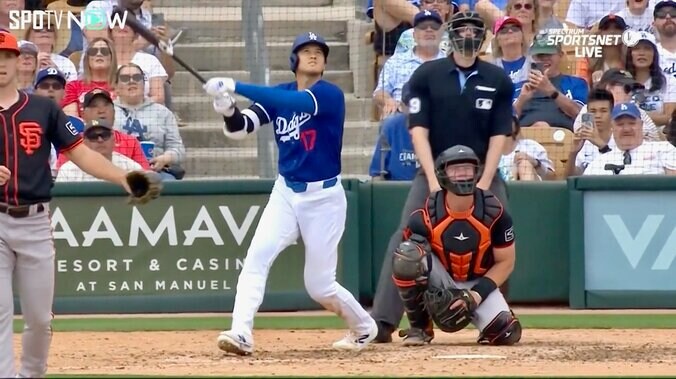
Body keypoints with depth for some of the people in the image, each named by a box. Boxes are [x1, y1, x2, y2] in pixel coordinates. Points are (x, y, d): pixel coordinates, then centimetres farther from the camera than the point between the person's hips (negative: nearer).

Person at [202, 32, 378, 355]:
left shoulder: (330, 94, -13)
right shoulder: (279, 95, 3)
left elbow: (294, 103, -32)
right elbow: (241, 128, -6)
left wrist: (235, 87, -40)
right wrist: (229, 111, -31)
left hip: (324, 198, -4)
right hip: (285, 193, 4)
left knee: (319, 286, 2)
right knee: (257, 257, -19)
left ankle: (363, 327, 28)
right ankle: (241, 334, -24)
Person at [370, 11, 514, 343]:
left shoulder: (498, 81, 2)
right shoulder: (427, 75, -2)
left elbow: (499, 137, 0)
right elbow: (418, 131, -6)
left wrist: (484, 185, -10)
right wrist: (433, 181, -15)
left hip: (482, 172, 2)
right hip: (434, 170, -2)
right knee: (405, 241, -13)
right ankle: (382, 323, -15)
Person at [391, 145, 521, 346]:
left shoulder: (494, 213, -15)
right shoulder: (424, 216, -18)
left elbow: (506, 262, -6)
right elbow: (406, 265, -10)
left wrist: (476, 295, -18)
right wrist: (428, 295, -27)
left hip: (478, 283, 0)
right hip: (441, 281, 0)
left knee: (506, 333, -27)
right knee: (407, 254, -33)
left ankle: (475, 313, 13)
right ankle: (419, 327, -13)